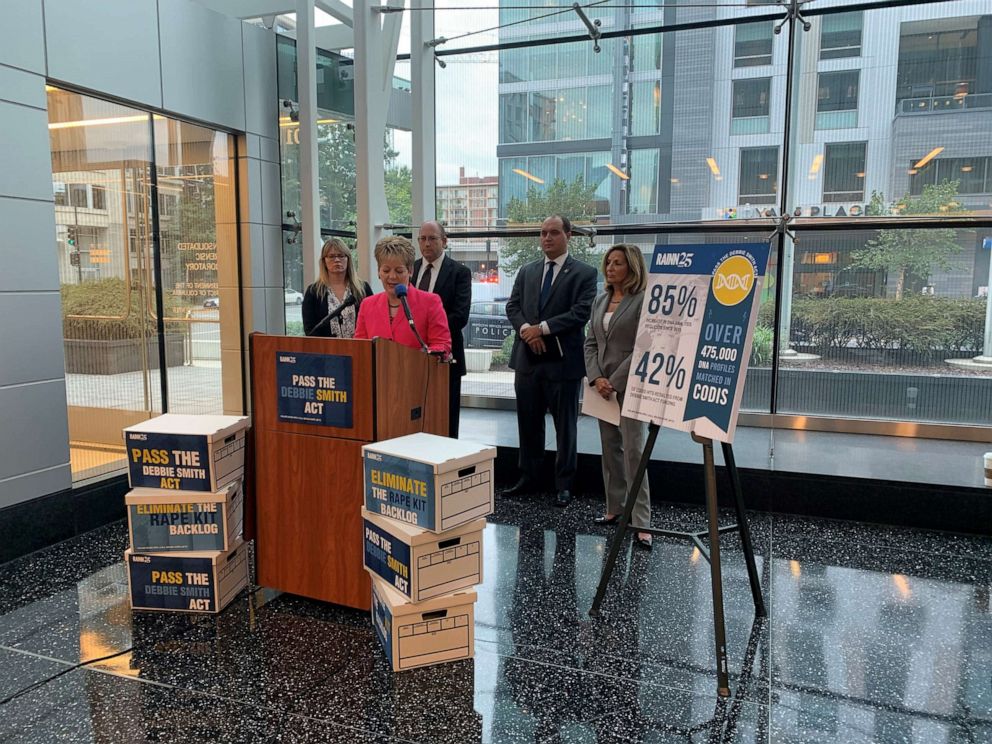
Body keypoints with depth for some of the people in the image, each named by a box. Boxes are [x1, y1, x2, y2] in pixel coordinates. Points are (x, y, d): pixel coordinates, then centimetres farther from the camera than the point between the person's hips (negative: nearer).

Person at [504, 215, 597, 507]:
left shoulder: (583, 273, -2)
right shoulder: (526, 272, 14)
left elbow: (581, 312, -12)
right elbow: (513, 306, 8)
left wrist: (542, 328, -16)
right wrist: (526, 329, -12)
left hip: (563, 361, -4)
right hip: (527, 360, 5)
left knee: (565, 426, 5)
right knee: (528, 424, 13)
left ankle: (563, 485, 17)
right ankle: (527, 478, 25)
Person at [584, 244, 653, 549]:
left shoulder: (642, 300, -9)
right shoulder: (600, 300, 12)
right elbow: (591, 343, 11)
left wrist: (614, 382, -15)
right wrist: (596, 378, -4)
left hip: (629, 385, -7)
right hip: (602, 385, 7)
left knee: (633, 451, -9)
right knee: (610, 449, 11)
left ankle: (641, 522, -6)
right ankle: (615, 509, 21)